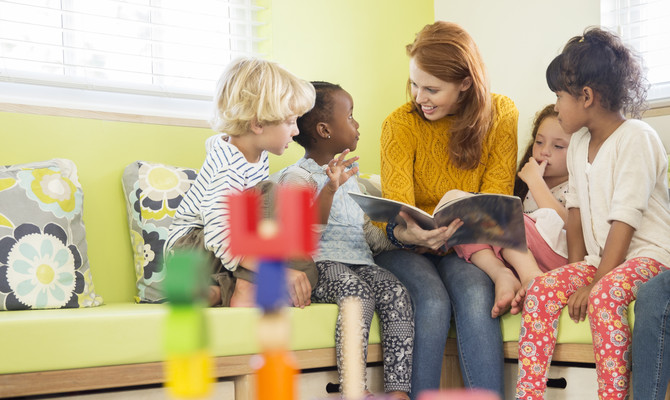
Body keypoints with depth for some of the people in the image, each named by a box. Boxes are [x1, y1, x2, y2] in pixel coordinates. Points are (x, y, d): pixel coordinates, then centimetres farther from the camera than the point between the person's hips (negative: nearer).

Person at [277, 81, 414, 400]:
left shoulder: (347, 173, 25)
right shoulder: (297, 176, -1)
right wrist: (330, 189, -26)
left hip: (360, 261, 7)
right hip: (322, 264, -6)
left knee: (397, 293, -23)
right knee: (358, 293, -35)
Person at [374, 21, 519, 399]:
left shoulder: (502, 115, -3)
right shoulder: (401, 124, -6)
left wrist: (451, 233, -26)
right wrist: (405, 233, -41)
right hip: (408, 247, -1)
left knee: (475, 295, -32)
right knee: (433, 302, -32)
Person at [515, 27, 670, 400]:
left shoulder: (635, 137, -13)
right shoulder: (579, 143, 12)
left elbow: (624, 222, -18)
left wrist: (593, 284, -21)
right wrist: (577, 266, -1)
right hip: (600, 257, 7)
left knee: (605, 296, -35)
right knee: (542, 289, -16)